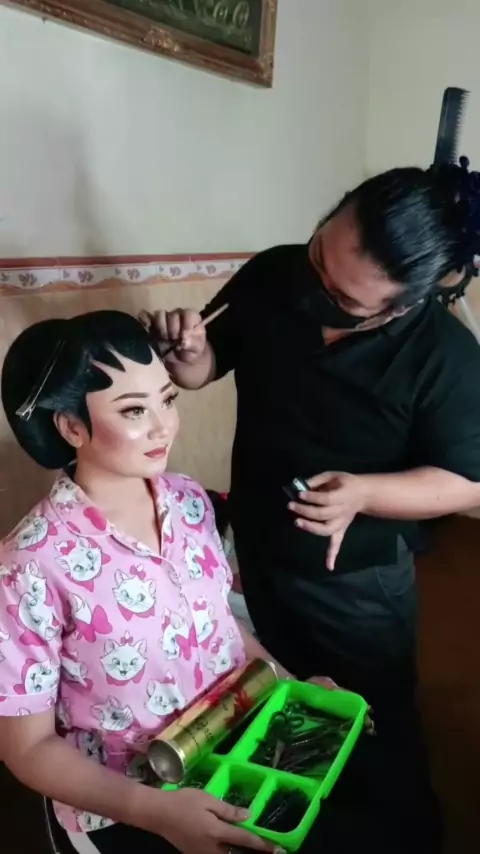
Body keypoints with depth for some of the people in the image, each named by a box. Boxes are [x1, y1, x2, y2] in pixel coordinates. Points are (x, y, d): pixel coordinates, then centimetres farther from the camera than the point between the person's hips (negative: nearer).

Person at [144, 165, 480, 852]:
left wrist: (365, 493, -35)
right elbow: (209, 365, -1)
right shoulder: (271, 277, -15)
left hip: (358, 581, -5)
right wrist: (187, 353, -25)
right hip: (255, 550, 5)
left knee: (379, 725, 18)